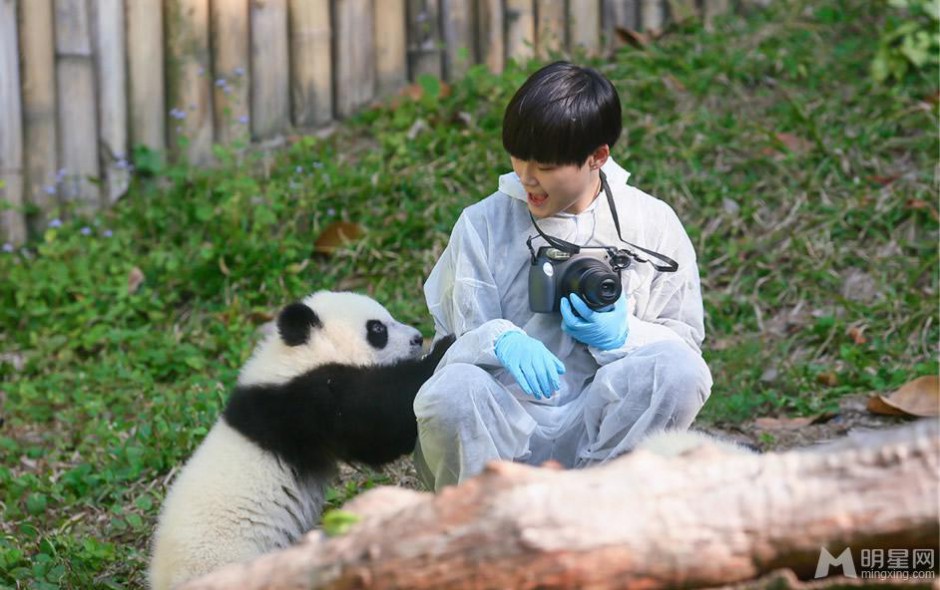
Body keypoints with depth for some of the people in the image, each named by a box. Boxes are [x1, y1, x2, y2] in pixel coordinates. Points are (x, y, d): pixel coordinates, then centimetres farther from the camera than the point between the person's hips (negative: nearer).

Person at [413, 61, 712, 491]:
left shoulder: (653, 225, 5)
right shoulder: (483, 223, 4)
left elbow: (686, 343, 7)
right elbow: (455, 342, 0)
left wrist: (621, 336, -15)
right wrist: (499, 340, -24)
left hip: (602, 436, 1)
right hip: (502, 431, -1)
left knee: (679, 370, -28)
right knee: (452, 391, -34)